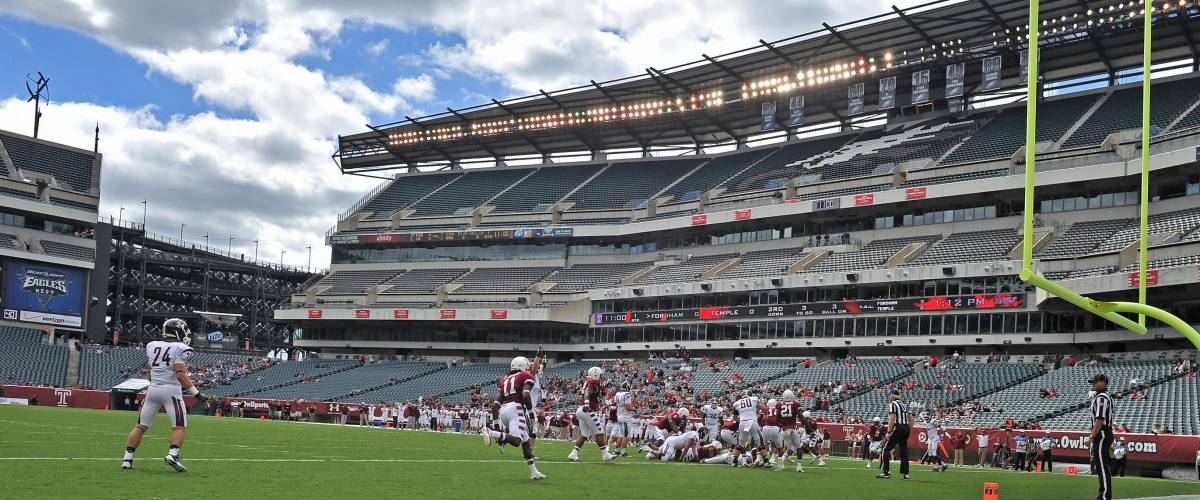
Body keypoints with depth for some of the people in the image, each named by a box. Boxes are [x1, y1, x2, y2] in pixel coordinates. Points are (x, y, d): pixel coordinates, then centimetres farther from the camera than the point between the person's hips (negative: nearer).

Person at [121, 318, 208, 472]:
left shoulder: (152, 346, 11)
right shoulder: (180, 349, -7)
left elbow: (151, 371, 15)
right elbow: (180, 374, -15)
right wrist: (196, 393, -15)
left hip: (153, 389, 6)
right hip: (171, 389, -5)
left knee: (141, 426, 11)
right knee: (179, 427, 0)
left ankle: (127, 459, 9)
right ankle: (172, 454, -18)